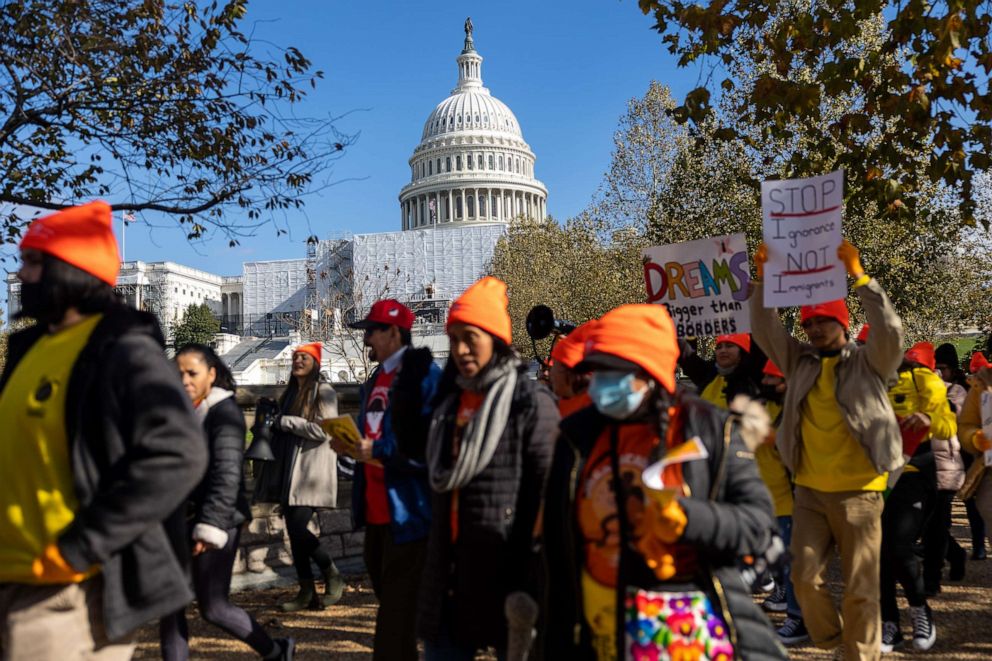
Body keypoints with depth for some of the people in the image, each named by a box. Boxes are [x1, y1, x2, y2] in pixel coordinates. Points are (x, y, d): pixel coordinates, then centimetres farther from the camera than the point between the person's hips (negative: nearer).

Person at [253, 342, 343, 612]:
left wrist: (286, 421, -10)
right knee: (294, 530, 5)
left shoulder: (324, 392, -5)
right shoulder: (290, 392, 18)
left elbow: (324, 430, -16)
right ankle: (306, 591, 14)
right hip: (289, 470, 8)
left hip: (311, 469, -7)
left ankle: (334, 579, 6)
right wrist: (272, 421, 8)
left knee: (298, 528, -14)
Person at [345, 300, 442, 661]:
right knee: (384, 589, 20)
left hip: (408, 509, -9)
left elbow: (431, 441, -21)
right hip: (376, 508, 9)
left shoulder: (423, 374, -12)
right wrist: (353, 445, 6)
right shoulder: (375, 380, 17)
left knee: (398, 605, -3)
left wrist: (379, 451, -21)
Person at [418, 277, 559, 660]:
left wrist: (529, 584, -16)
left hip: (504, 576, -6)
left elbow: (545, 501, -14)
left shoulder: (532, 403, -10)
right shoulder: (450, 401, 11)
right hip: (449, 578, 6)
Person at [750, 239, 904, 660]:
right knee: (805, 577, 3)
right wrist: (763, 279, -8)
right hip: (809, 491, 3)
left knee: (860, 588, 3)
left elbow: (890, 331, -18)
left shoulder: (869, 363, -1)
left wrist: (859, 277, -23)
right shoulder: (800, 362, 8)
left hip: (858, 492, -3)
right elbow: (765, 329, 2)